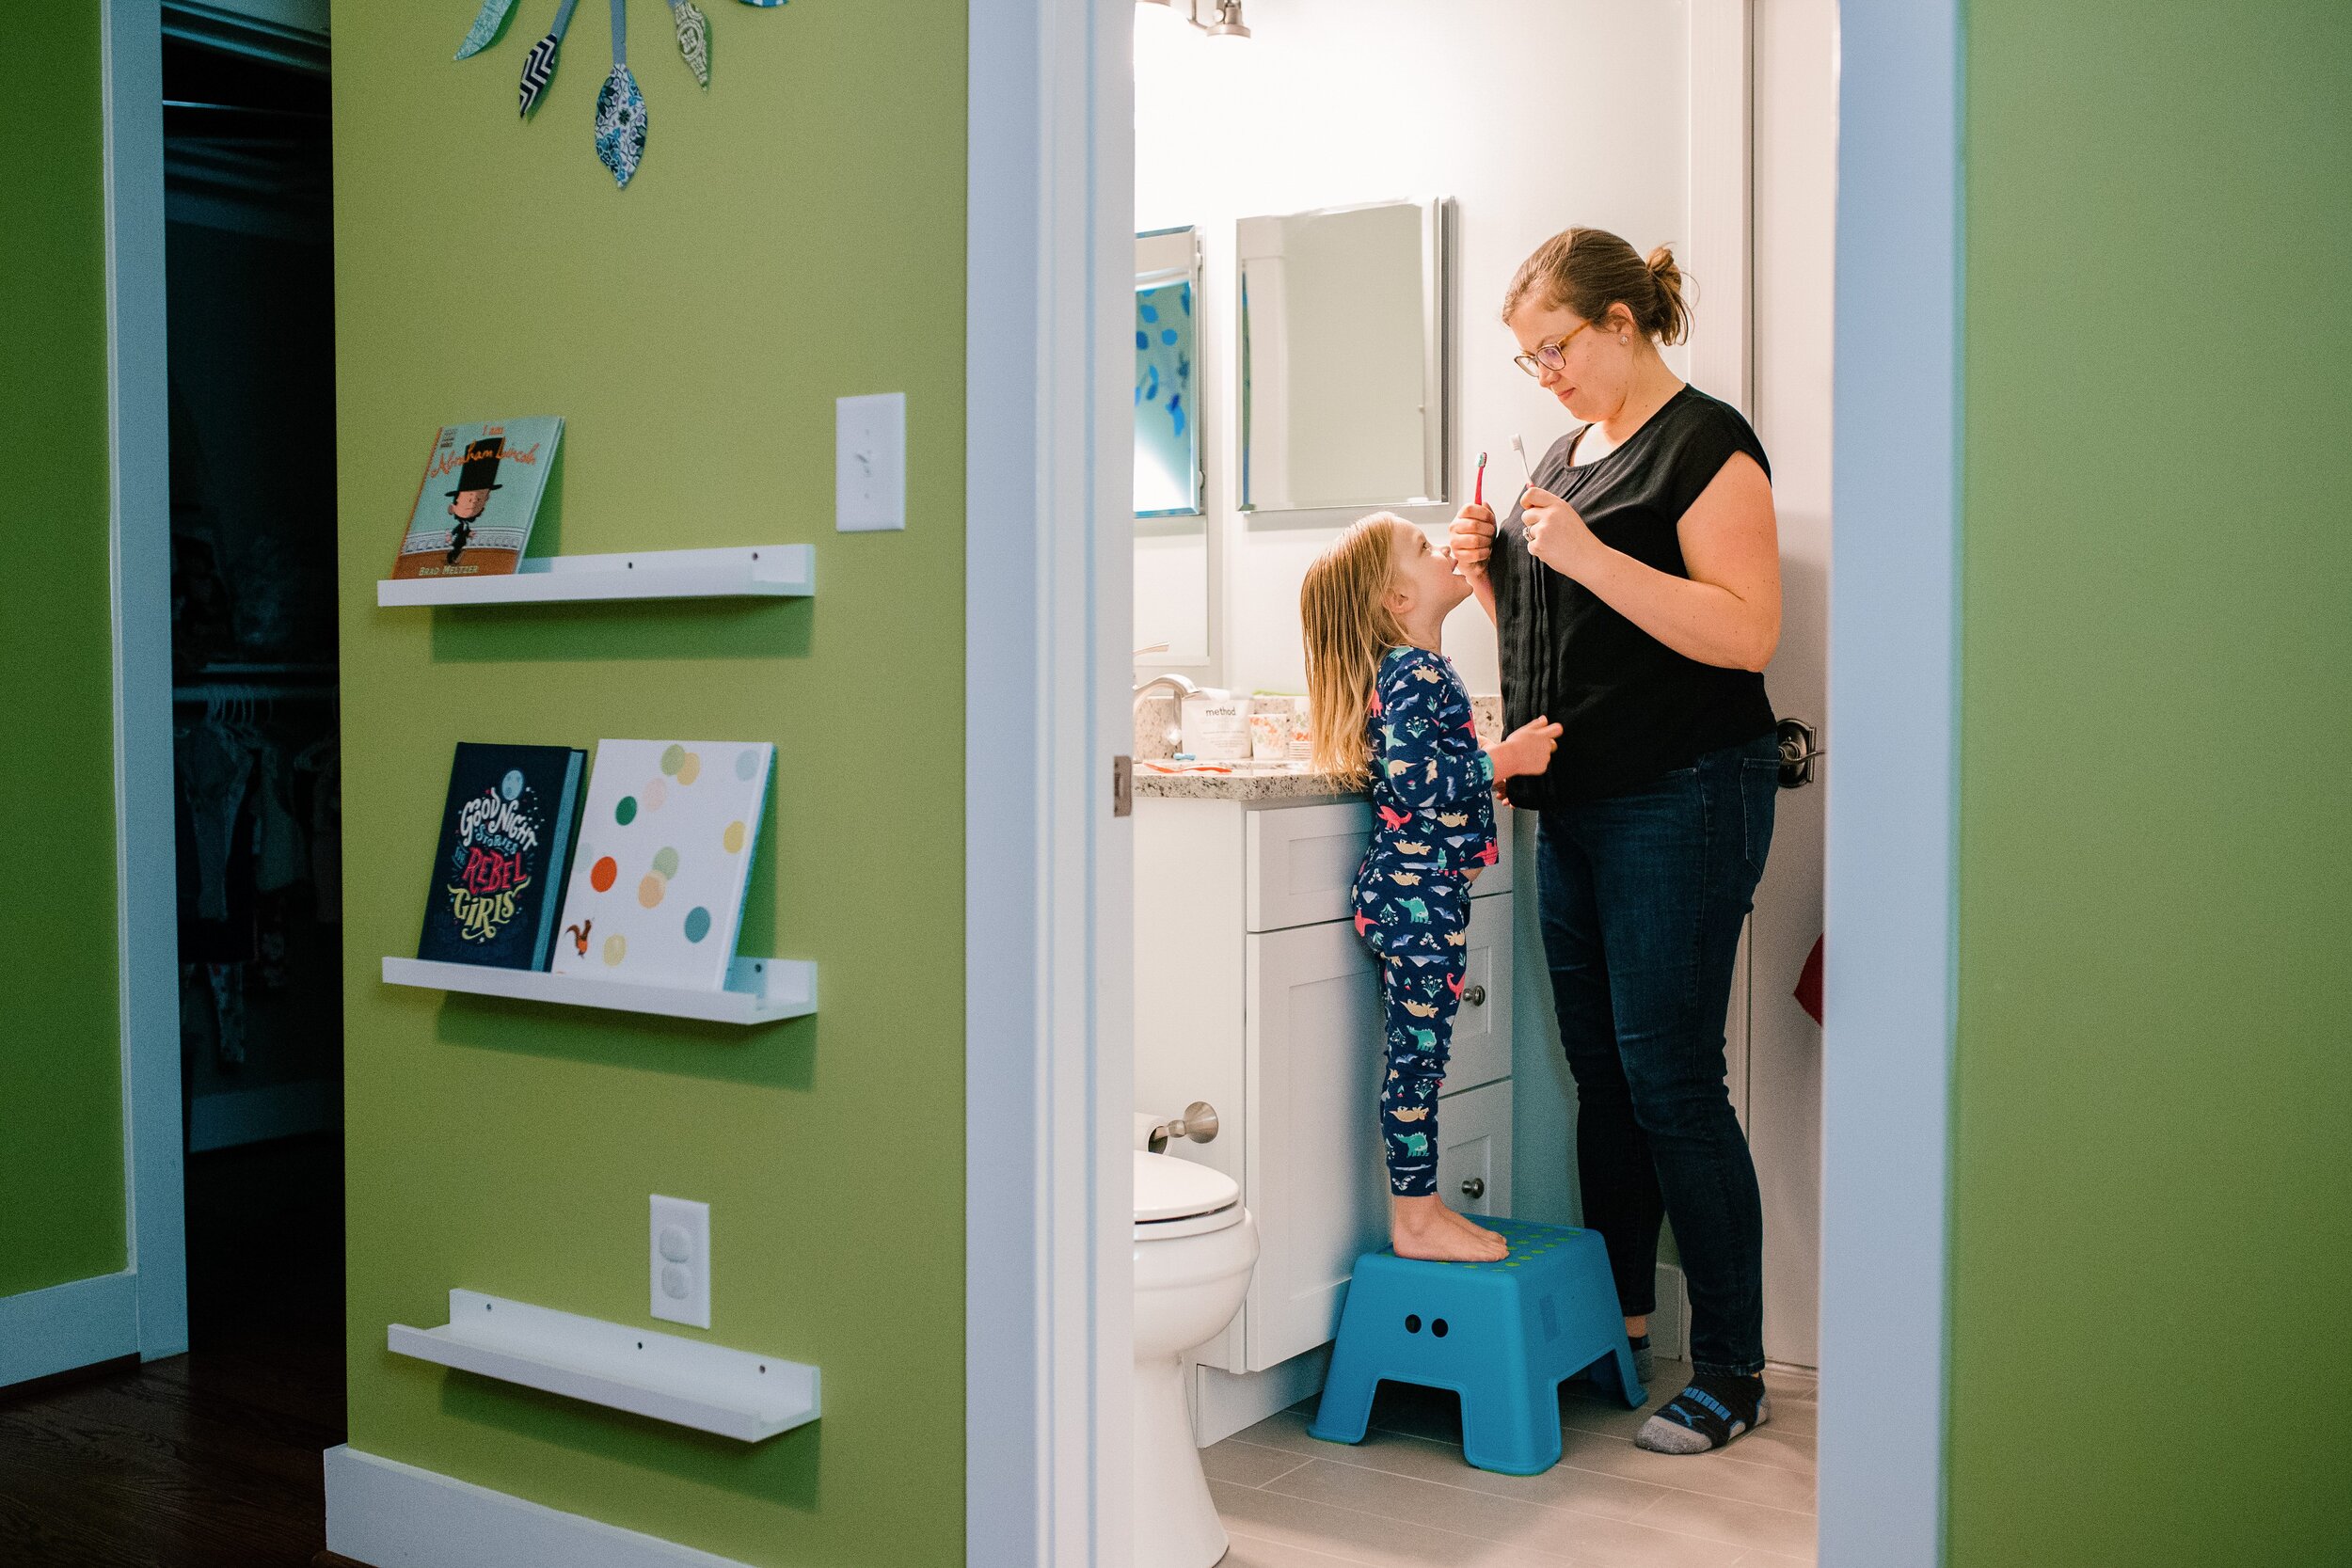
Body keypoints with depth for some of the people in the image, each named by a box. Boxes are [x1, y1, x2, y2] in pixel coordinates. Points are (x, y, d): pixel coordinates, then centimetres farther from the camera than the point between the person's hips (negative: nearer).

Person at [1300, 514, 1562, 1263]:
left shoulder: (1410, 668, 16)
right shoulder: (1416, 673, -15)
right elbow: (1412, 779, -25)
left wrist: (1489, 763, 20)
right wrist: (1503, 760, -20)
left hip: (1417, 887, 10)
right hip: (1417, 892, -10)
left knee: (1417, 1055, 13)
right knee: (1418, 1053, -4)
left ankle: (1421, 1207, 20)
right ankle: (1415, 1221, 4)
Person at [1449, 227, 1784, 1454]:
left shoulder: (1704, 444, -8)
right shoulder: (1571, 449, 17)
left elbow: (1745, 632, -19)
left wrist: (1589, 556, -23)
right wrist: (1488, 572, 6)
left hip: (1682, 800, -8)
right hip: (1576, 802, 8)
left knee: (1670, 1078, -6)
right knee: (1602, 1073, 12)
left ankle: (1732, 1371, 4)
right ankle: (1616, 1317, 25)